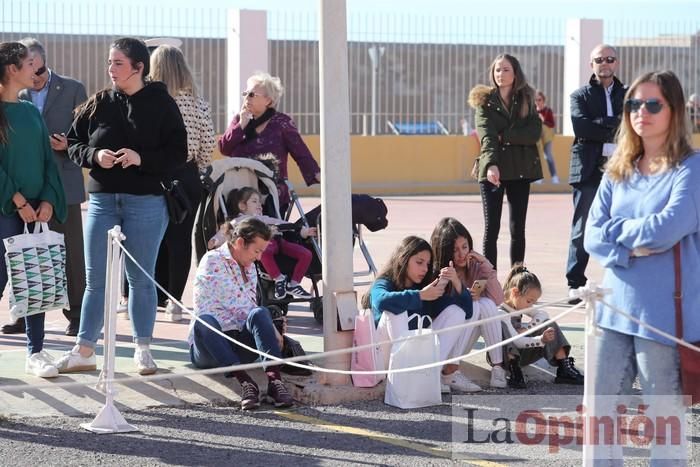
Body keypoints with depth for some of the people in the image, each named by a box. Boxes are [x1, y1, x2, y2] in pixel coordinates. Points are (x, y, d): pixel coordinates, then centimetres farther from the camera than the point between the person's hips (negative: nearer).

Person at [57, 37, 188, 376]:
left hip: (146, 202, -2)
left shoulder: (161, 104, -2)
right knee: (96, 279, 5)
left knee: (141, 278, 6)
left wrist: (142, 159, -19)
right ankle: (83, 350, 11)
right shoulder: (98, 104, 5)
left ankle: (143, 349, 17)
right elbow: (73, 144, 9)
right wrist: (94, 155, -11)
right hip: (102, 199, 3)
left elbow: (177, 153, -5)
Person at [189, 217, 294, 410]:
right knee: (203, 321, -39)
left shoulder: (249, 267, 20)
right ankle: (244, 381, -51)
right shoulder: (213, 261, -3)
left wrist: (271, 330, 3)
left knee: (260, 313, -26)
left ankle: (274, 379, -45)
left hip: (239, 347, 5)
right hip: (208, 349, -5)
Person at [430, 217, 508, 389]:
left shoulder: (475, 265, -3)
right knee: (472, 306, -27)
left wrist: (486, 265, -18)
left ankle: (497, 366, -20)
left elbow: (498, 299, -12)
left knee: (486, 304, -22)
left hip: (465, 343, 4)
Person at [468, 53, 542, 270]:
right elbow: (487, 136, -16)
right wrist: (491, 165, -31)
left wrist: (504, 136, -16)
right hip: (493, 168, -2)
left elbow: (534, 133, -7)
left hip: (521, 169, 2)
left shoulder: (526, 100, 8)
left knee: (518, 227, 6)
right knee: (491, 227, -7)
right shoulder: (485, 101, 0)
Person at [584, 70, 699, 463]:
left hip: (666, 315, -6)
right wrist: (635, 246, -13)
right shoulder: (618, 172, 11)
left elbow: (667, 228, -20)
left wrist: (617, 230, -3)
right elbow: (592, 238, 5)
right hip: (615, 309, 6)